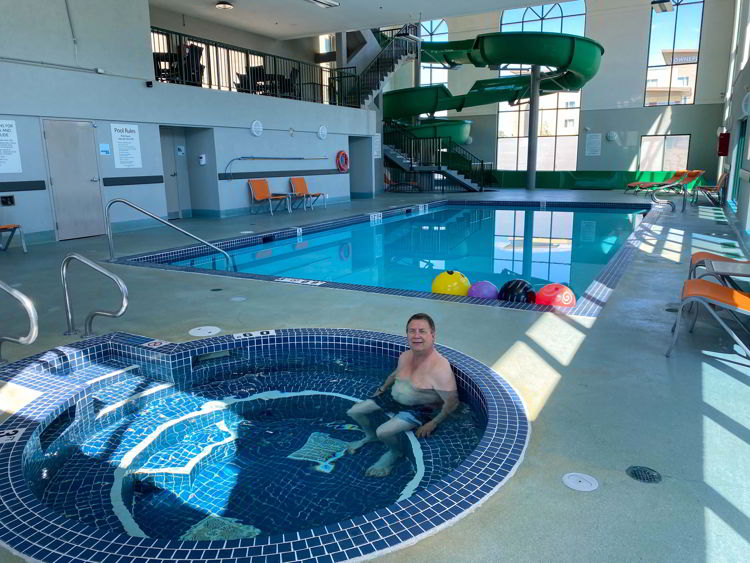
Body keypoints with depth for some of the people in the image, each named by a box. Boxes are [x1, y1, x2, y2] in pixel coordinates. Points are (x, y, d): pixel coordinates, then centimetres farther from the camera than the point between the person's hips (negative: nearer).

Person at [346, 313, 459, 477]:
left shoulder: (439, 368, -29)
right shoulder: (405, 356, -5)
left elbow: (452, 402, -24)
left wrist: (433, 424, -20)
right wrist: (383, 388, 19)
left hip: (420, 409, -7)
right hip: (394, 397, 8)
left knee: (383, 432, -26)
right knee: (353, 412, 6)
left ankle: (396, 452, 9)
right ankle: (370, 435, 37)